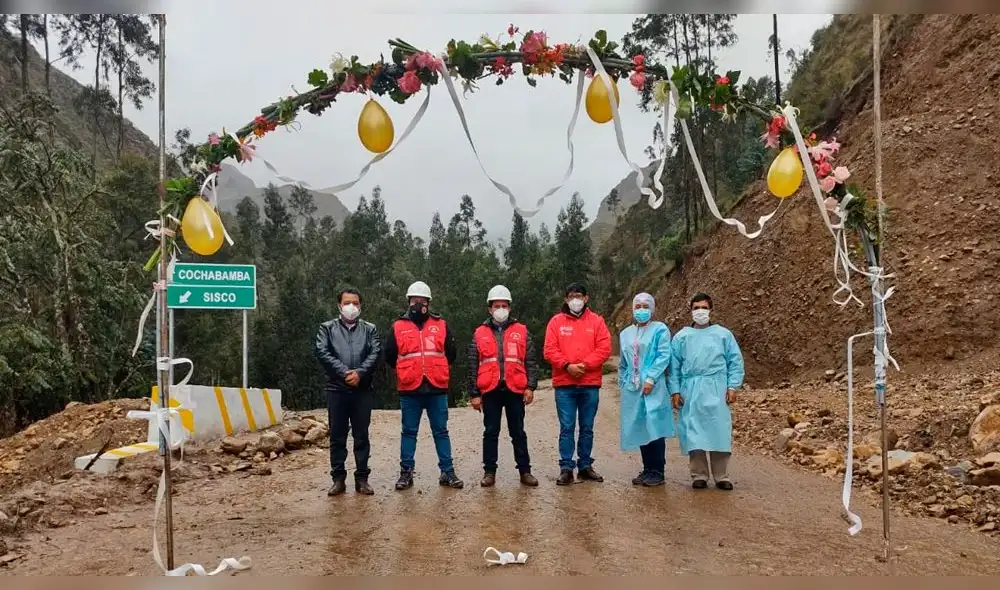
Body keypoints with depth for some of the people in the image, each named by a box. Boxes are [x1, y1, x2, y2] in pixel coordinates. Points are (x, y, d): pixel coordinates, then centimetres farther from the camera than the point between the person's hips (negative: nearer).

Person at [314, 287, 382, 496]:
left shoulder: (370, 329, 11)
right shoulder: (327, 328, 8)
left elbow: (375, 353, -3)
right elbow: (322, 352, -6)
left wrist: (360, 373, -18)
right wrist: (344, 372, -17)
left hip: (363, 390, 1)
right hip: (336, 389, 0)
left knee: (362, 435, 4)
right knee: (337, 436, 4)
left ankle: (362, 478, 11)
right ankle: (338, 479, 11)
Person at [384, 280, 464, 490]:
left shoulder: (441, 325, 9)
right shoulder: (398, 327, 6)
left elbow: (451, 353, 16)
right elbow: (389, 355, 12)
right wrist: (405, 372, 12)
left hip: (437, 388, 1)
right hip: (409, 389, -1)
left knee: (441, 431, 6)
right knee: (409, 432, 7)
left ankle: (447, 472, 12)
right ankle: (406, 472, 14)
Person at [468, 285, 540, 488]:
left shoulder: (521, 331, 6)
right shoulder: (480, 333, 7)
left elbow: (531, 361, 4)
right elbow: (473, 366, 6)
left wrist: (530, 387, -6)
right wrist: (474, 394, 1)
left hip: (515, 390, 0)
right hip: (490, 390, 0)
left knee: (518, 433, 8)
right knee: (490, 432, 7)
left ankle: (525, 471, 15)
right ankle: (489, 471, 16)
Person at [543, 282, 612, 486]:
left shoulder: (596, 321, 6)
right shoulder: (556, 321, 5)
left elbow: (604, 349, -2)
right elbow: (549, 350, -2)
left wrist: (585, 364, -14)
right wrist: (567, 365, -14)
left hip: (590, 384, 1)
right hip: (564, 384, -1)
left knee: (587, 428, 10)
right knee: (567, 428, 0)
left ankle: (585, 466, 20)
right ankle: (566, 468, 6)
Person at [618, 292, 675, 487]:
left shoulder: (660, 330, 1)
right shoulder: (625, 334, 17)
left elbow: (663, 356, -9)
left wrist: (650, 379, -16)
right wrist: (622, 383, 13)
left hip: (653, 388, -5)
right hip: (633, 389, 5)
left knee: (654, 429, -7)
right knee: (640, 429, 7)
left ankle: (657, 472, 0)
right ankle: (647, 470, 16)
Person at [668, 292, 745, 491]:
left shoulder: (723, 334, 7)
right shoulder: (682, 336, 10)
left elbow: (735, 361, 6)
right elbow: (674, 366, 9)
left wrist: (733, 386, -3)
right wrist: (674, 391, 2)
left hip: (716, 390, -1)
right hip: (690, 391, 1)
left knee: (719, 431, -1)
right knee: (693, 433, 1)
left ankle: (721, 476, 8)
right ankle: (699, 475, 10)